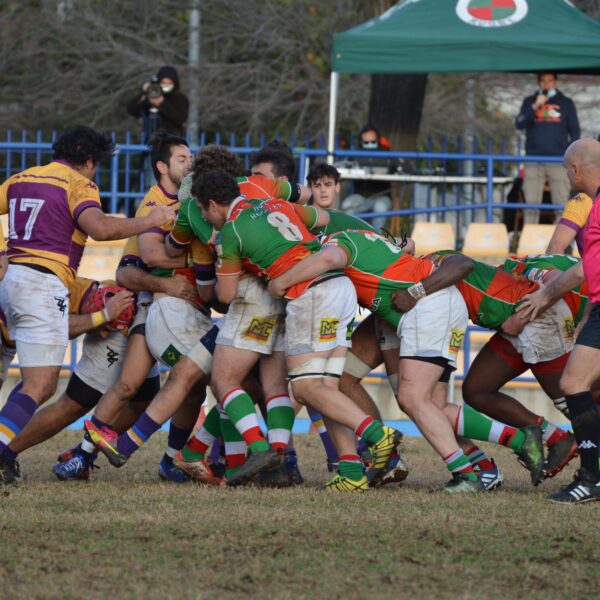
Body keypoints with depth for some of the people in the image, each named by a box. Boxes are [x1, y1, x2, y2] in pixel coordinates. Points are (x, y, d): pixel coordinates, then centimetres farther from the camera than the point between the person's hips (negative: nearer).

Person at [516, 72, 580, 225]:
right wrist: (535, 107, -13)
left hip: (558, 161, 0)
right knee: (531, 205, -3)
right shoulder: (530, 102, 13)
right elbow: (520, 124, -1)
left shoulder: (566, 103, 12)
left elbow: (574, 131, 11)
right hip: (534, 161, 0)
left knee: (561, 205, -4)